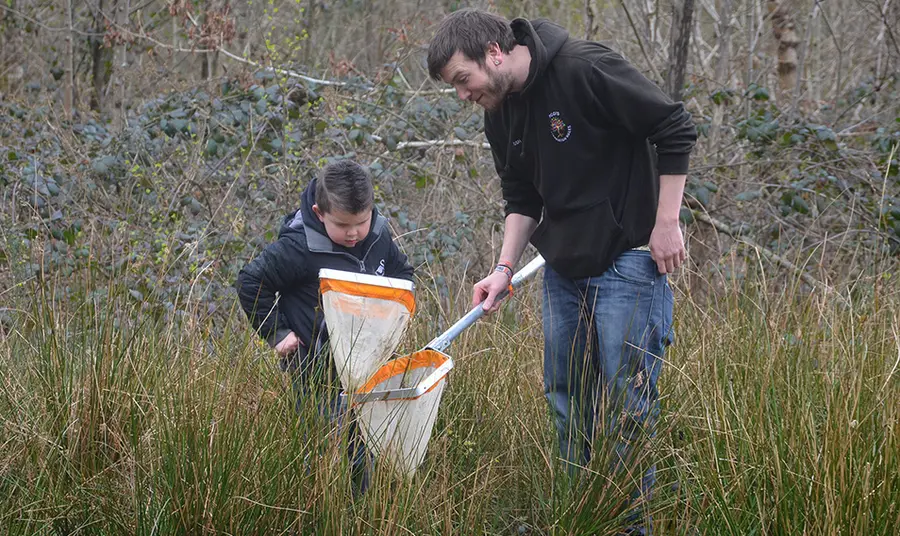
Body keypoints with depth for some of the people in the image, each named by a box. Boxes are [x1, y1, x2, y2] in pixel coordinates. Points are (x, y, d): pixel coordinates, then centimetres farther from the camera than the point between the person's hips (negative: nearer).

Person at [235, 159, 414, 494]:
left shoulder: (378, 237, -2)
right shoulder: (298, 248, -20)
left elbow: (401, 270, 18)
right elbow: (250, 283, -12)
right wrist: (277, 333, -11)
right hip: (316, 366, -6)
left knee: (361, 439, 15)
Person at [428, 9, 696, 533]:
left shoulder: (586, 70, -19)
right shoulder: (500, 115, 6)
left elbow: (676, 130, -15)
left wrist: (667, 224, -14)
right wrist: (505, 269, 2)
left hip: (626, 261, -7)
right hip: (562, 269, 8)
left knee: (627, 402, -4)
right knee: (567, 399, 12)